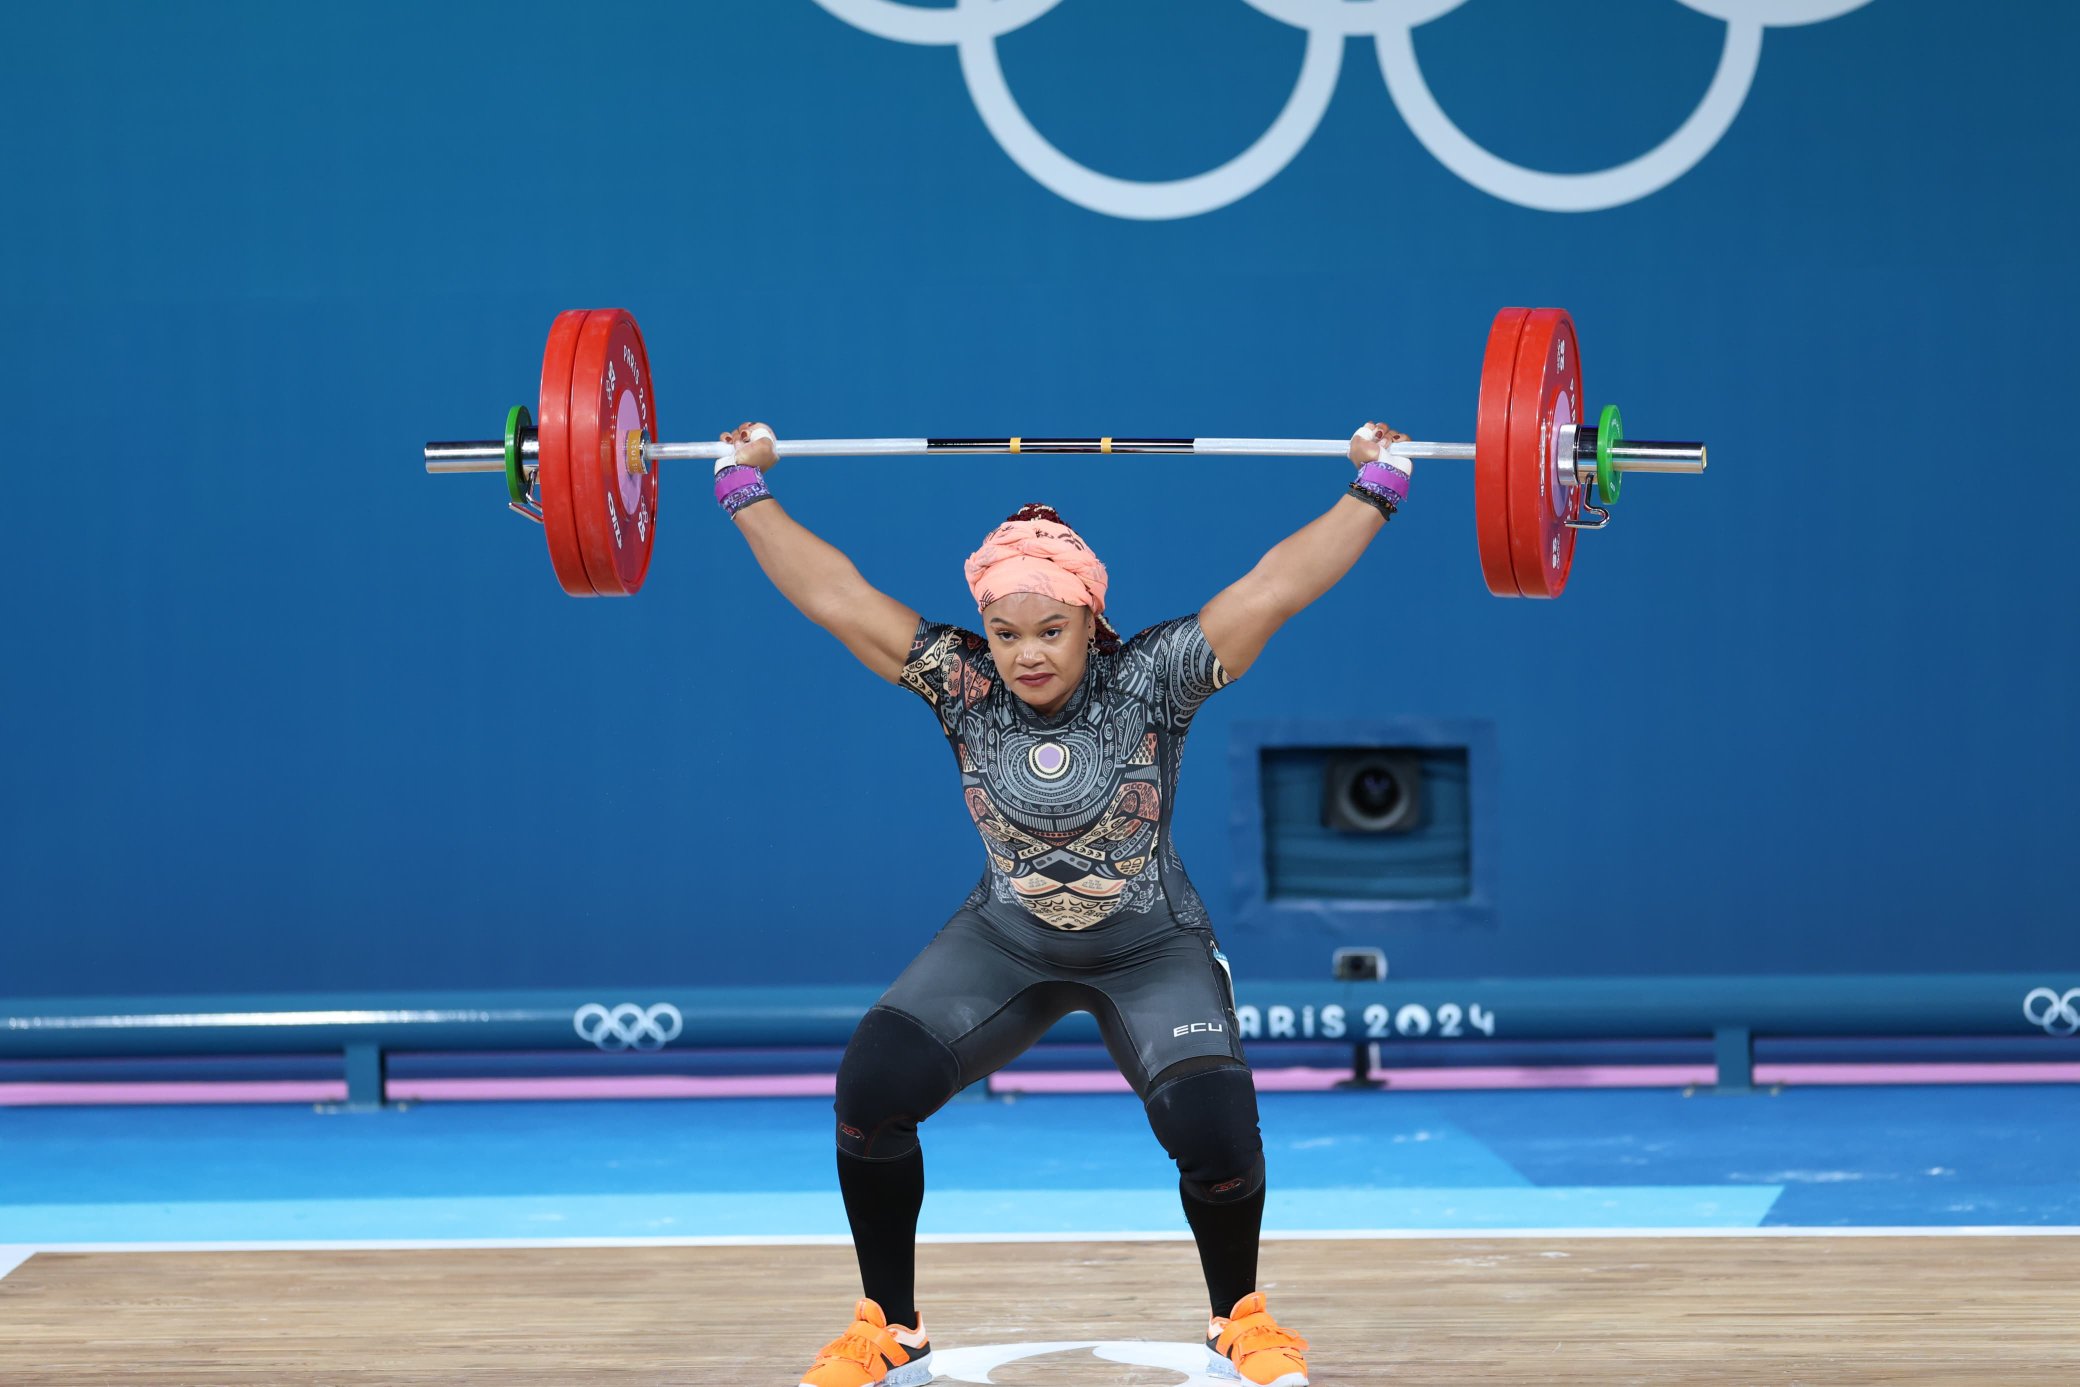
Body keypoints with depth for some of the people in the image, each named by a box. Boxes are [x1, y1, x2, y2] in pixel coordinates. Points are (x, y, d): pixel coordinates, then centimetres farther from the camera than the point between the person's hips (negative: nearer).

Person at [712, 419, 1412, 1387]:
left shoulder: (1152, 679, -19)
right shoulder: (963, 685, -15)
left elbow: (1275, 586, -22)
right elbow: (833, 596, -13)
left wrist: (1376, 488, -22)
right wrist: (746, 491, -11)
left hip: (1154, 952, -2)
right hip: (1005, 944, 2)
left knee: (1214, 1127, -24)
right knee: (870, 1088, -19)